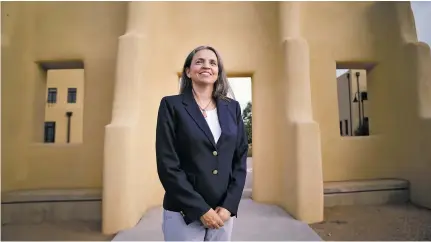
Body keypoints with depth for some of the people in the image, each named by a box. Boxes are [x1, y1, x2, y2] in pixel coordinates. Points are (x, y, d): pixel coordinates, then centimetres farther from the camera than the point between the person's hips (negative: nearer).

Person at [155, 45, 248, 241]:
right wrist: (201, 209, -13)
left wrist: (229, 205, -6)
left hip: (223, 212, 4)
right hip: (183, 213, -3)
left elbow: (240, 159, 4)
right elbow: (167, 165, -11)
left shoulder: (232, 108, 5)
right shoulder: (171, 105, -5)